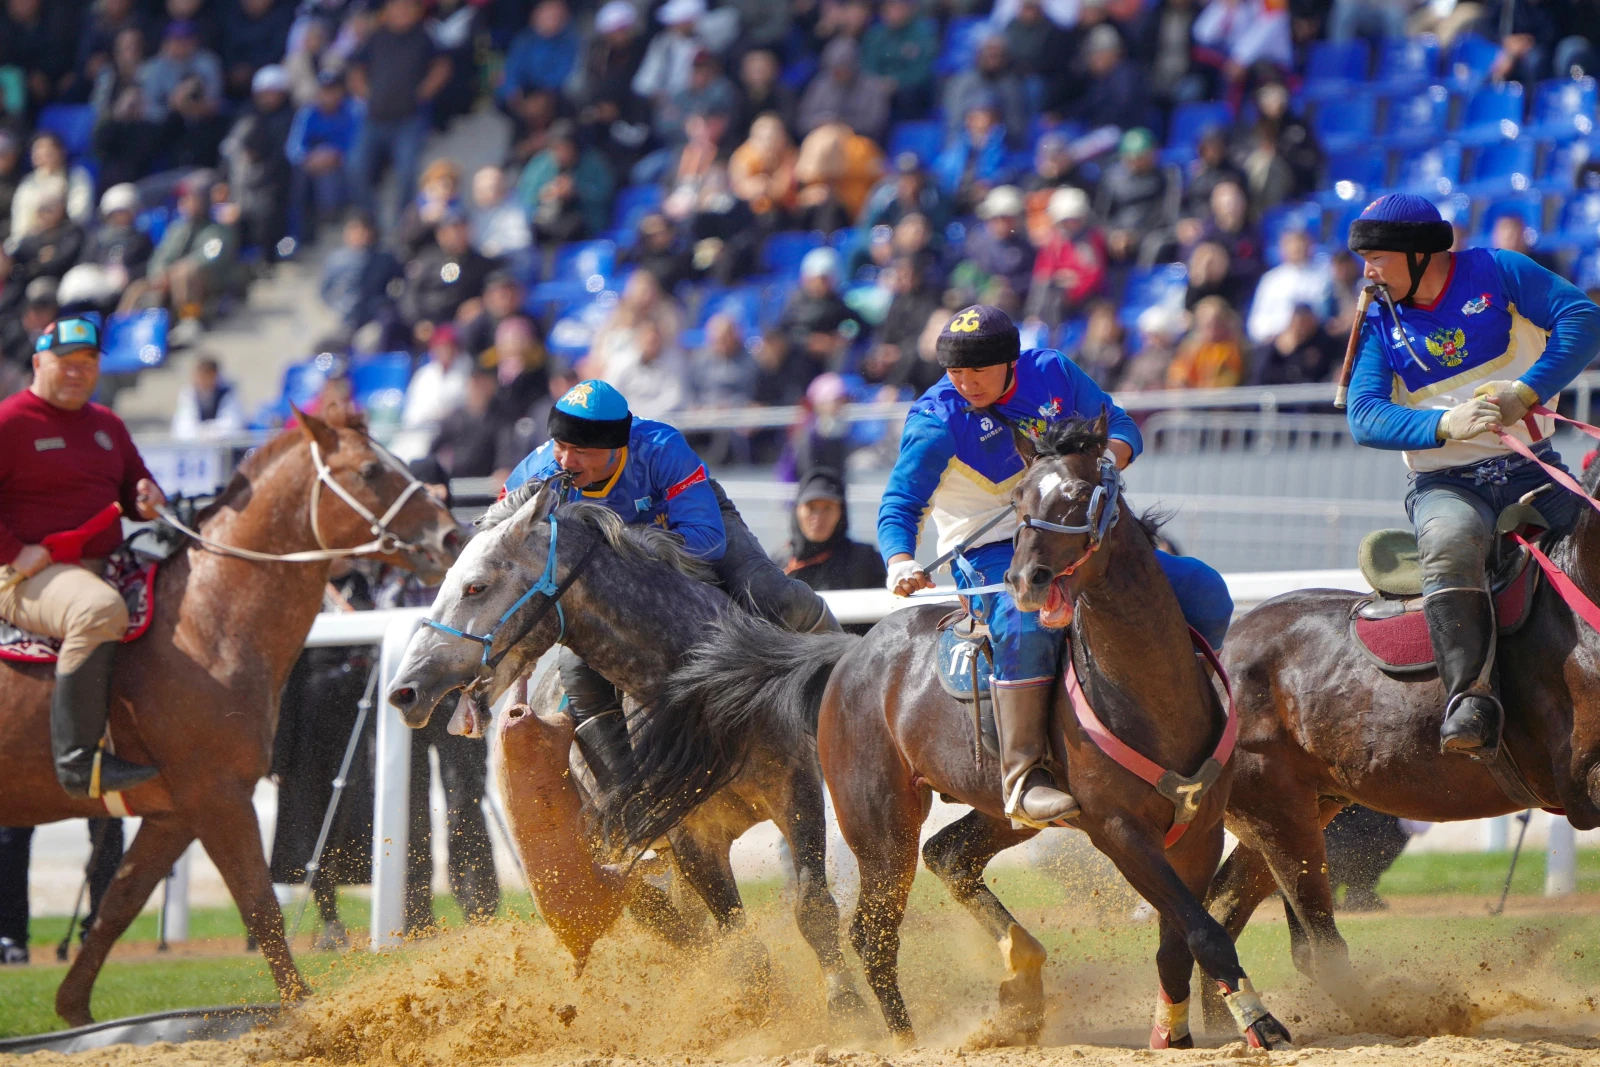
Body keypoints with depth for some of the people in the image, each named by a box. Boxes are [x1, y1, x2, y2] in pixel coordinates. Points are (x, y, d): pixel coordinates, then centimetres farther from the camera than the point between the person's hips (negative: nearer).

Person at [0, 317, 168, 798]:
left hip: (102, 568, 9)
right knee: (101, 610, -39)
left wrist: (147, 499, 5)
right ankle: (77, 759, -41)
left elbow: (133, 484, 30)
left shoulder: (106, 425, 19)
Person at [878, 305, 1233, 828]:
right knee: (1025, 626, -41)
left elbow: (1121, 426, 13)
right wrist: (901, 562, -36)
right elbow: (900, 505, -14)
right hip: (993, 554, -5)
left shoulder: (1053, 372, 3)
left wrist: (1110, 456, -12)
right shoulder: (937, 418, -9)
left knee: (1204, 590, -8)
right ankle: (1023, 777, -36)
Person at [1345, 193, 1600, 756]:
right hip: (1447, 485, -1)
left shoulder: (1496, 272, 4)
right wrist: (1446, 424, -23)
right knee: (1450, 541, -34)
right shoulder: (1378, 324, 8)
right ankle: (1470, 695, -46)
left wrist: (1525, 392, -19)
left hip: (1531, 469, 1)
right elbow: (1365, 418, -4)